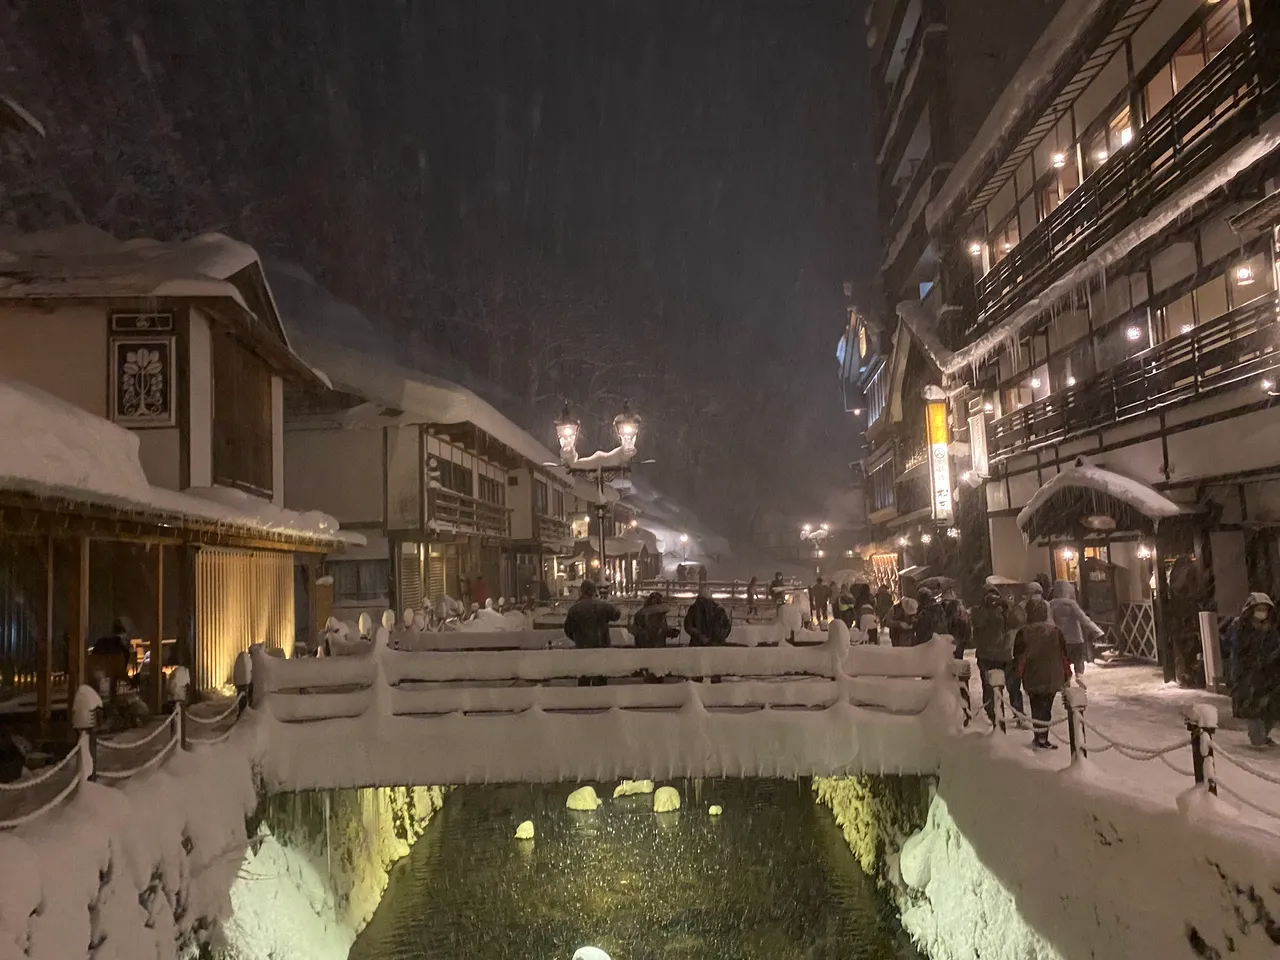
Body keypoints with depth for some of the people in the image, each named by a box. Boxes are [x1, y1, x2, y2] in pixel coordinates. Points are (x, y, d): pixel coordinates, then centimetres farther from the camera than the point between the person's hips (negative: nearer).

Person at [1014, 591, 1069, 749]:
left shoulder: (1023, 633, -9)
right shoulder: (1055, 631, -5)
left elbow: (1018, 655, -3)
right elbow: (1064, 654, 1)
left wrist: (1021, 673, 13)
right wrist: (1066, 675, 12)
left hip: (1032, 678, 0)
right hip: (1052, 678, 0)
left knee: (1036, 706, 12)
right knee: (1045, 707, 6)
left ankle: (1039, 737, 17)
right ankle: (1042, 740, 5)